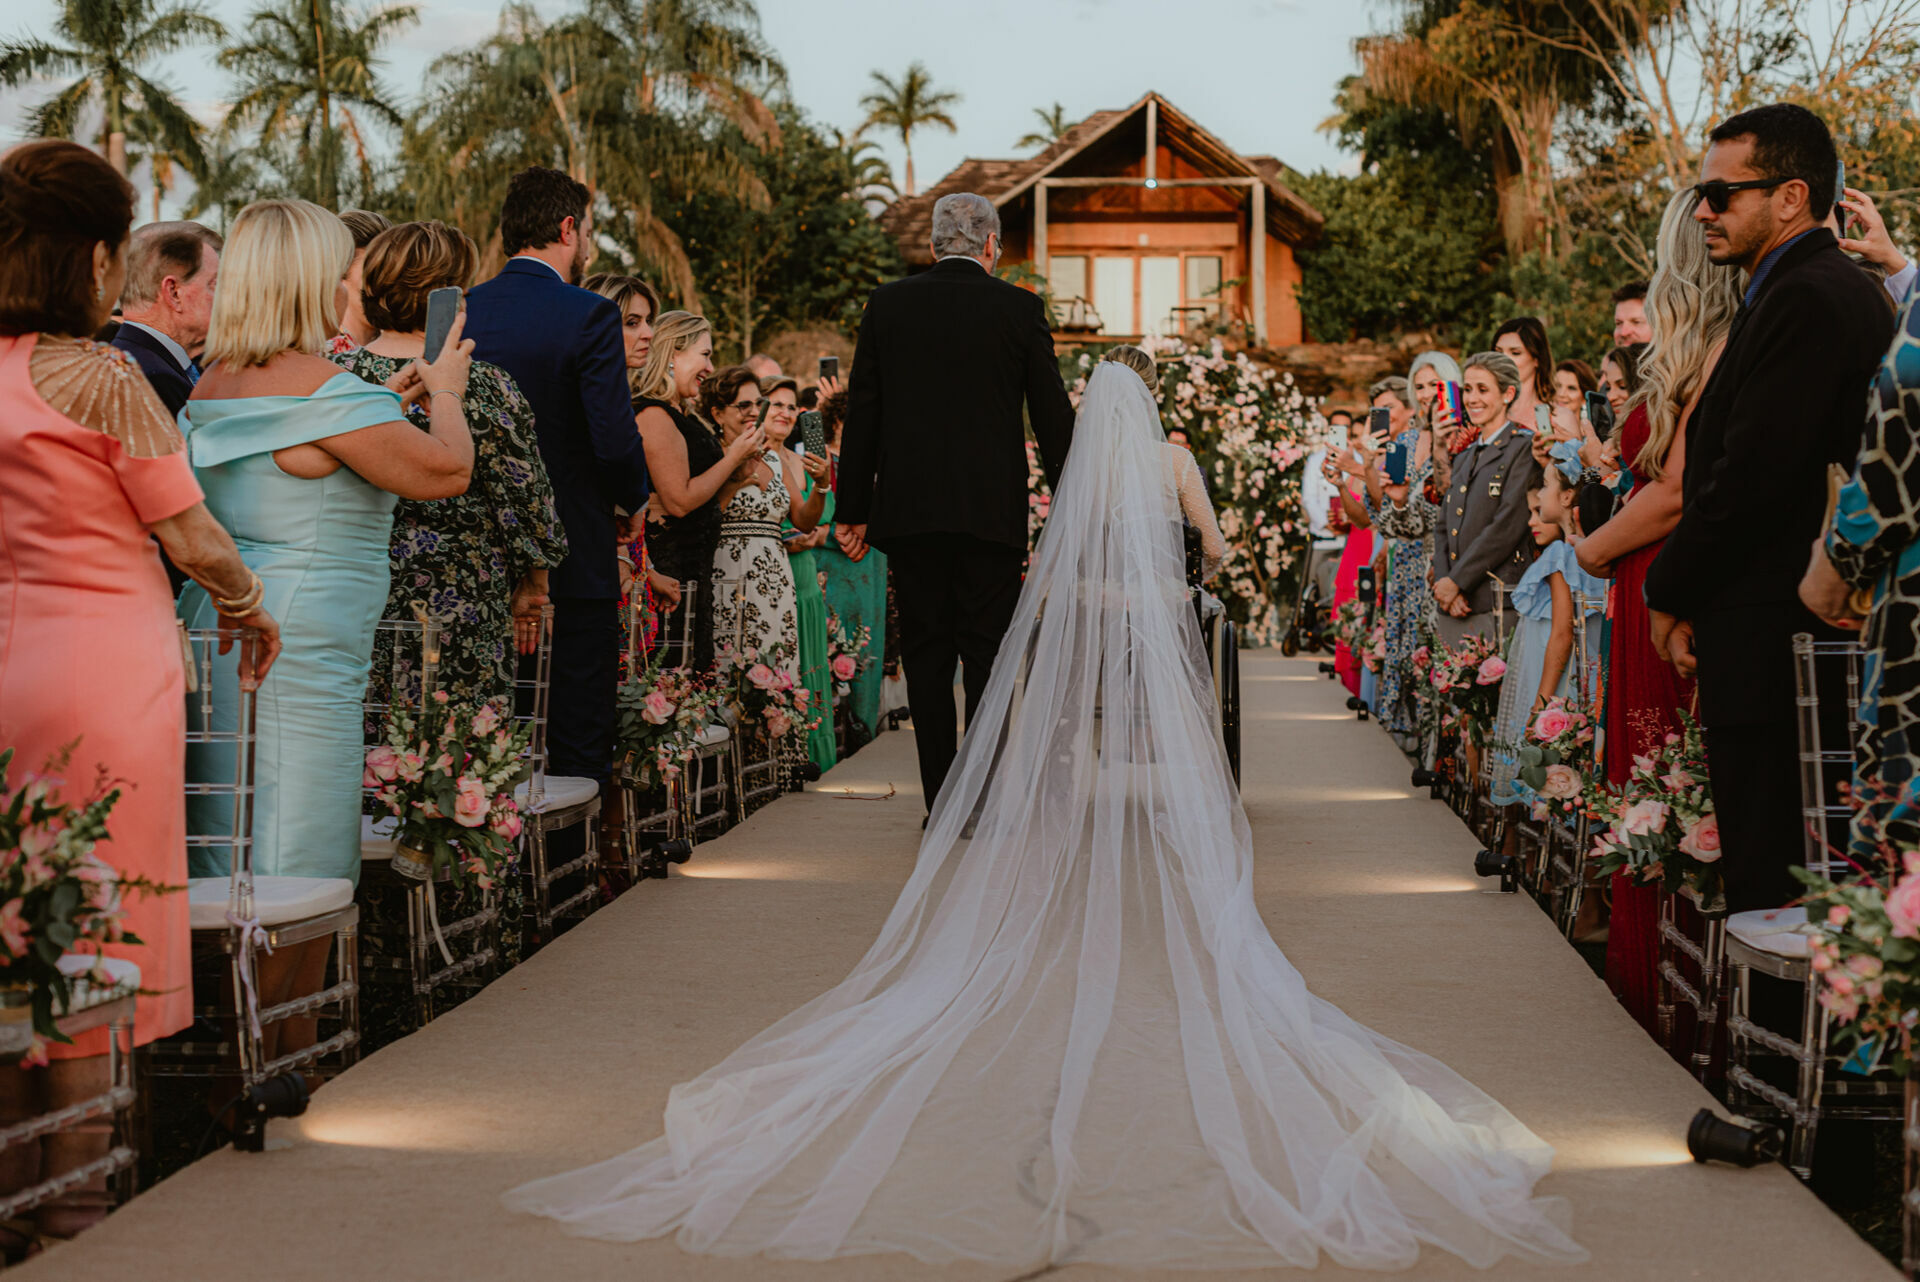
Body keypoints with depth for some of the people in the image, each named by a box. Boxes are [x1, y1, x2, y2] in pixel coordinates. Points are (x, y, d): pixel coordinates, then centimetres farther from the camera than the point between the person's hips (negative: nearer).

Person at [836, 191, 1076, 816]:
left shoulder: (887, 304, 4)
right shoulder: (1019, 309, 0)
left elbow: (861, 413, 5)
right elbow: (1053, 416, 2)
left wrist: (853, 509, 10)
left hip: (908, 507, 1)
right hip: (992, 508, -1)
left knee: (926, 652, 6)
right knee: (988, 651, 3)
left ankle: (941, 801, 8)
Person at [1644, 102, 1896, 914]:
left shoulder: (1805, 300, -14)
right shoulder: (1844, 290, 18)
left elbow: (1751, 476, -19)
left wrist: (1669, 596, -8)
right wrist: (1687, 593, 13)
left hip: (1769, 635, -10)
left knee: (1767, 875, -7)